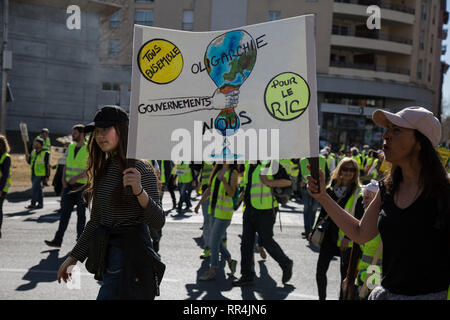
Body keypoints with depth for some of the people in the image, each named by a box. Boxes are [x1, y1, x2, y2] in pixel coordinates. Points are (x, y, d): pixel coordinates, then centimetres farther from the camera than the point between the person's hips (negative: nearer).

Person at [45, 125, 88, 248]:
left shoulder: (89, 149, -7)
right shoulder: (70, 147, 11)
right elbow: (66, 165, 15)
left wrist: (76, 178, -19)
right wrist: (63, 179, 1)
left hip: (82, 185, -5)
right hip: (69, 185, 5)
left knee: (81, 213, 4)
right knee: (65, 211, -1)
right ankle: (58, 240, -3)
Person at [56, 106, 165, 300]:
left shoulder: (141, 169, -12)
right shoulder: (103, 169, 11)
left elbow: (158, 222, -19)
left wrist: (139, 191, -34)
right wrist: (74, 256, 18)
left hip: (130, 257, -8)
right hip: (106, 255, 8)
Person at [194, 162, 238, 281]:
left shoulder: (233, 173, -11)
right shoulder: (217, 170, 7)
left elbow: (232, 193, -21)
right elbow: (209, 189, 13)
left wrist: (224, 181, -37)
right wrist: (199, 204, 11)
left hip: (224, 212, -7)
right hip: (214, 210, 7)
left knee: (214, 241, -5)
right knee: (216, 240, 13)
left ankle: (212, 271, 5)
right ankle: (230, 261, 32)